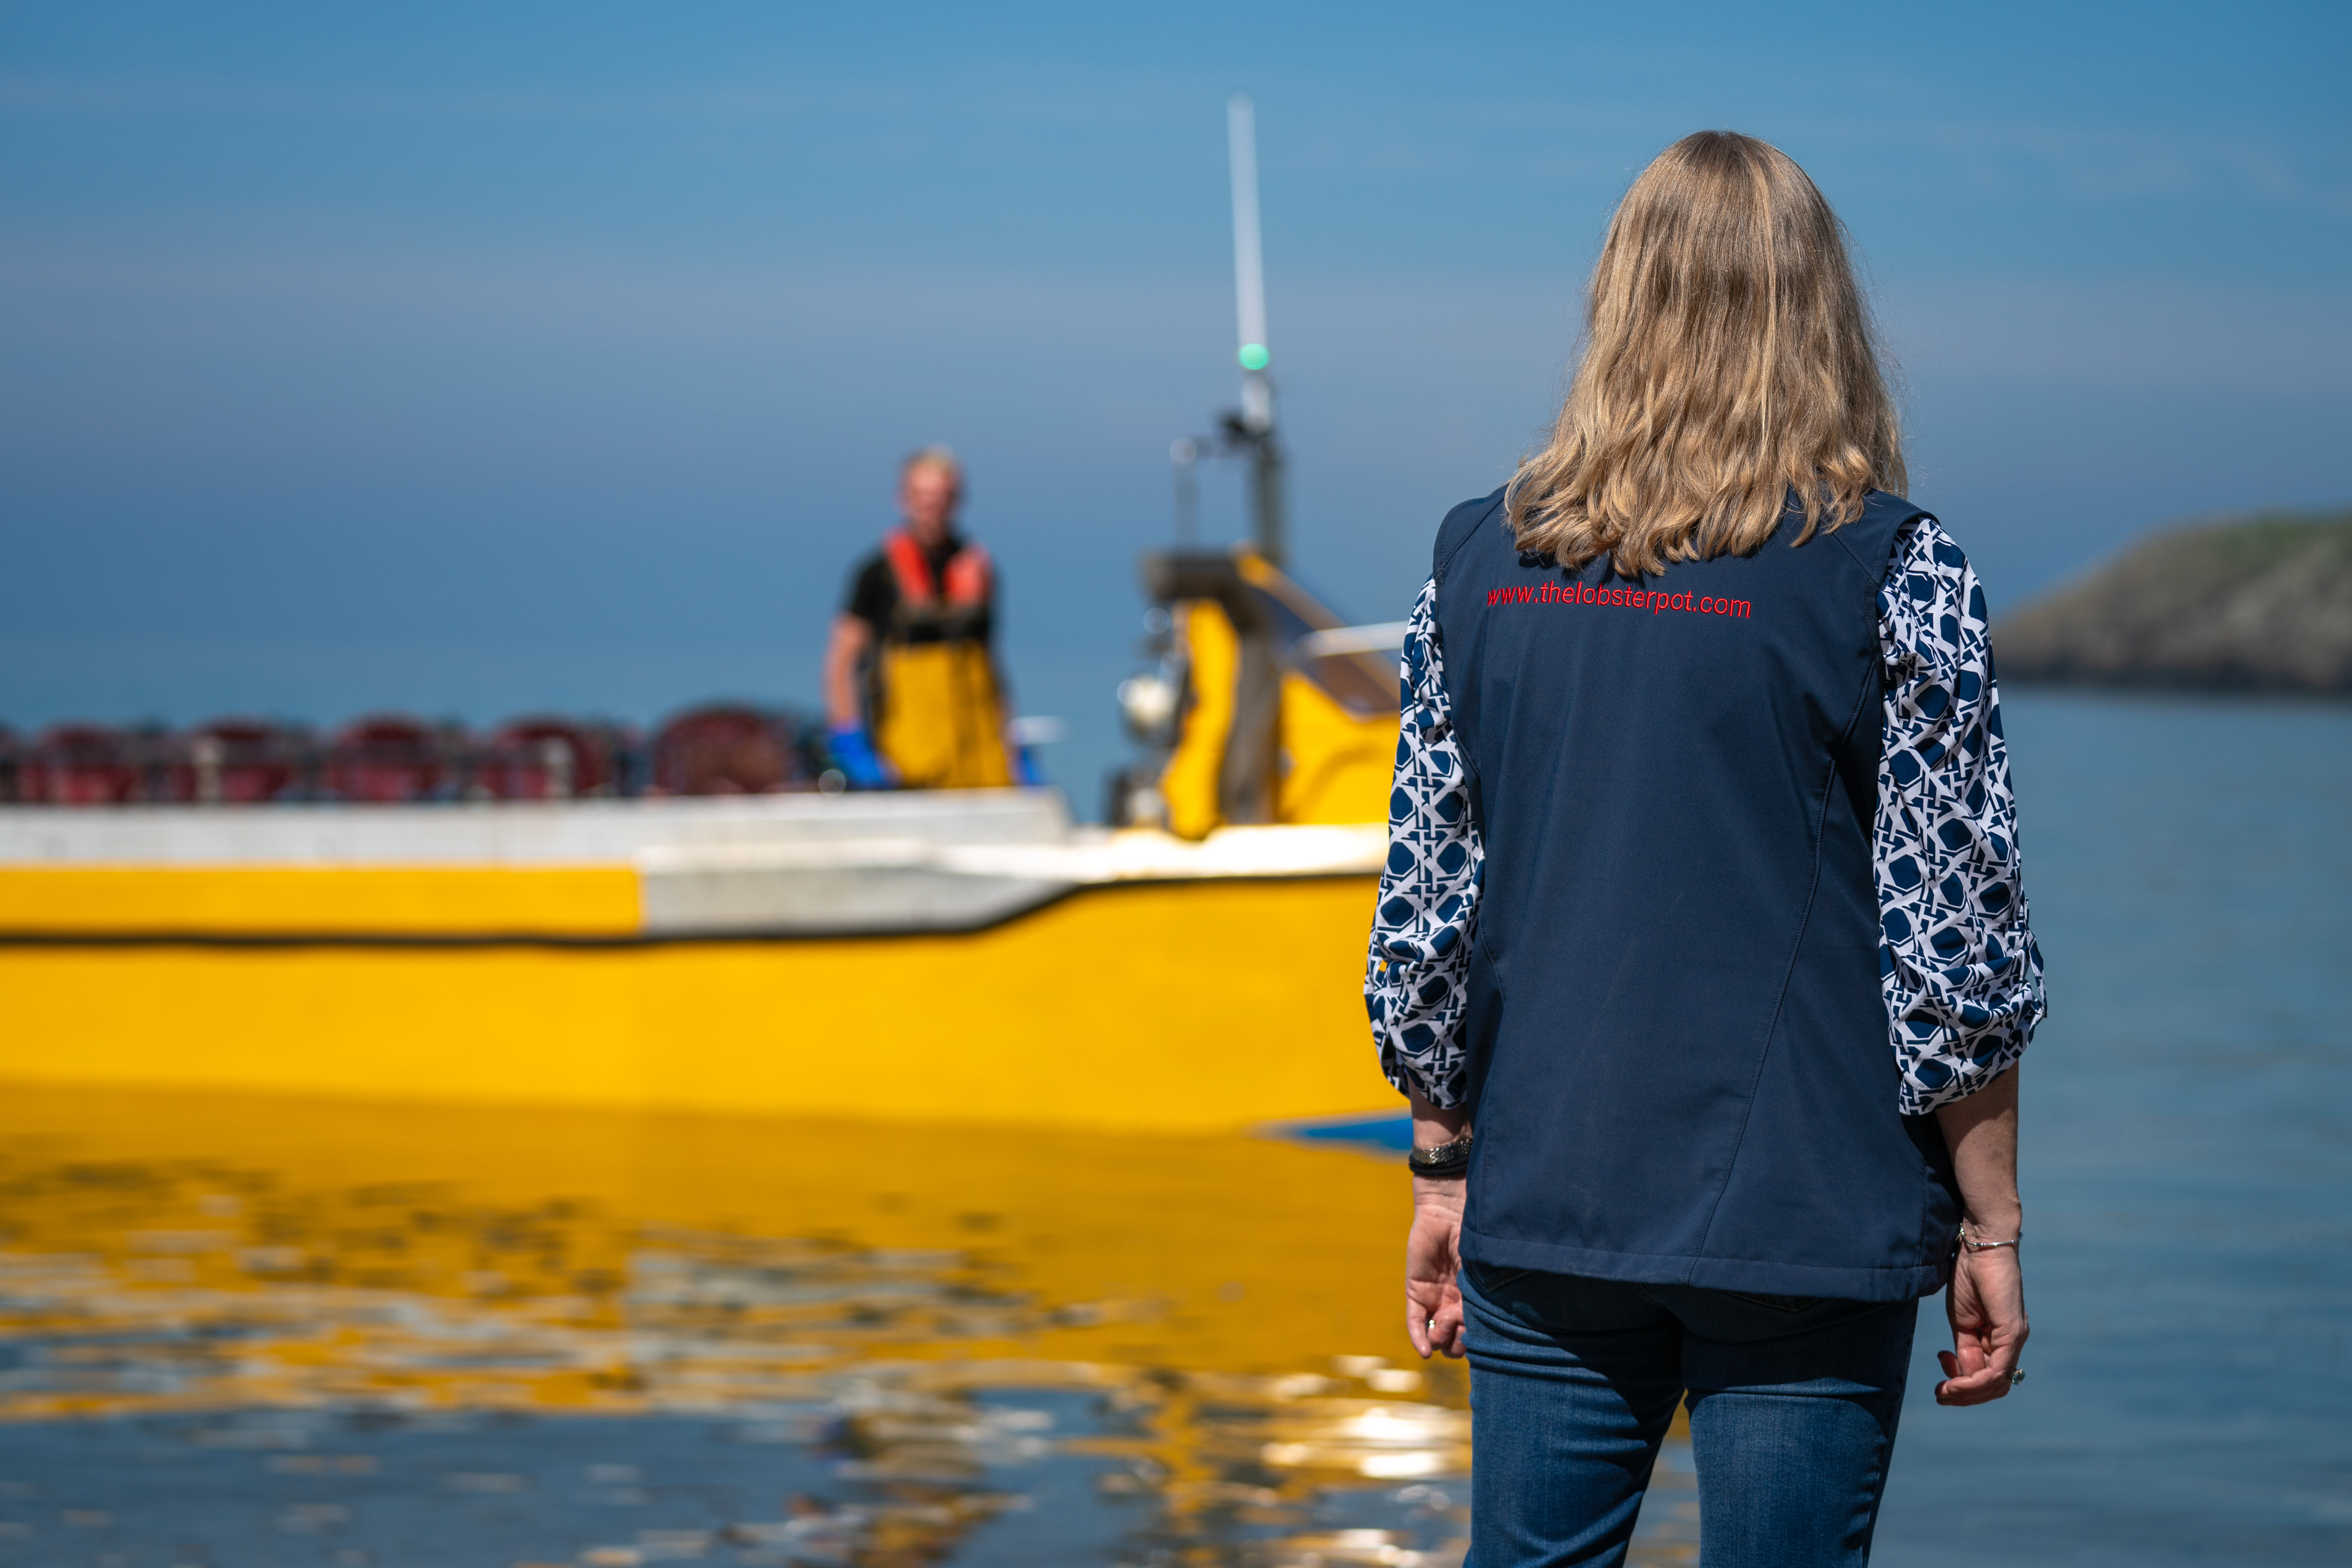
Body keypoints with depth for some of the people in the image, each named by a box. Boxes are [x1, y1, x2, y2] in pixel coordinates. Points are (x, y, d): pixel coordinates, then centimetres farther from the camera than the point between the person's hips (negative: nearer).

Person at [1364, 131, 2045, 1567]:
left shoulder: (1482, 560, 4)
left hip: (1547, 1223, 3)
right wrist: (1992, 1231, 0)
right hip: (1807, 1231, -3)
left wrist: (1444, 1170, 17)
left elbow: (1424, 918, 7)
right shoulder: (1892, 573, -7)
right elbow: (1956, 949, -8)